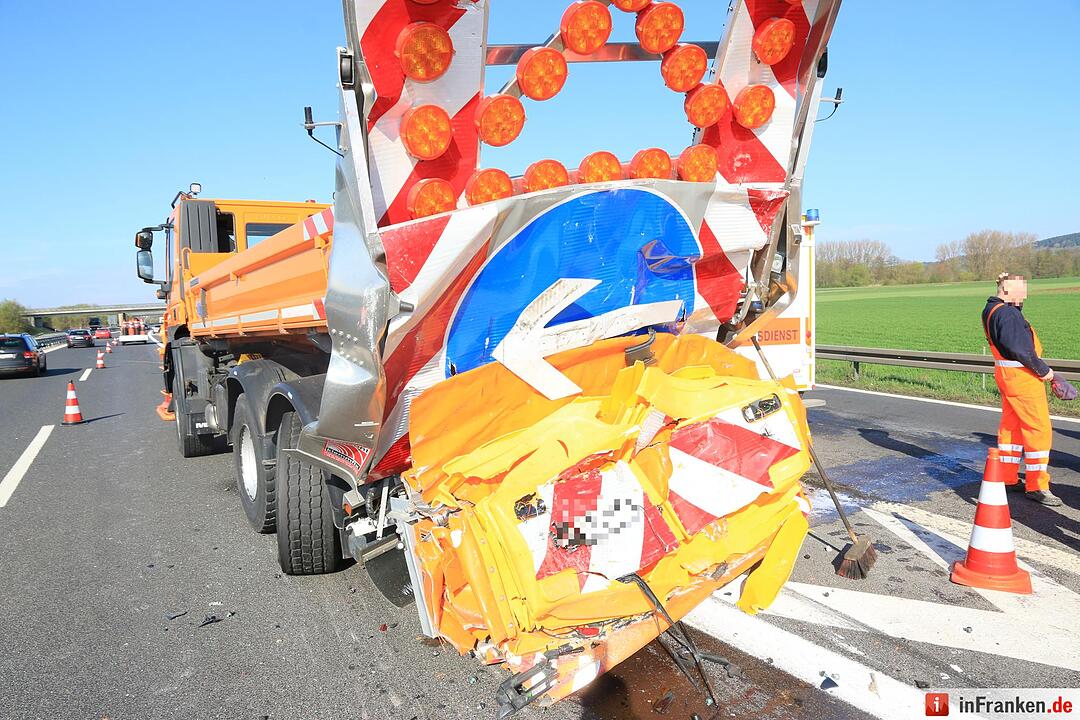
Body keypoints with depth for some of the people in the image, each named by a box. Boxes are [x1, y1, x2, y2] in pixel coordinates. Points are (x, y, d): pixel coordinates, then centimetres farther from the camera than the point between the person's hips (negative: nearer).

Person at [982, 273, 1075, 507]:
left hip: (1006, 373, 10)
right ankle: (1036, 486, 1)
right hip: (1022, 376, -10)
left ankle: (1008, 478, 27)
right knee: (1039, 429, -4)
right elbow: (1019, 349, -24)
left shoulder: (991, 310, 11)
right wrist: (1043, 370, -16)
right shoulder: (1006, 314, -21)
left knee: (1011, 425, 17)